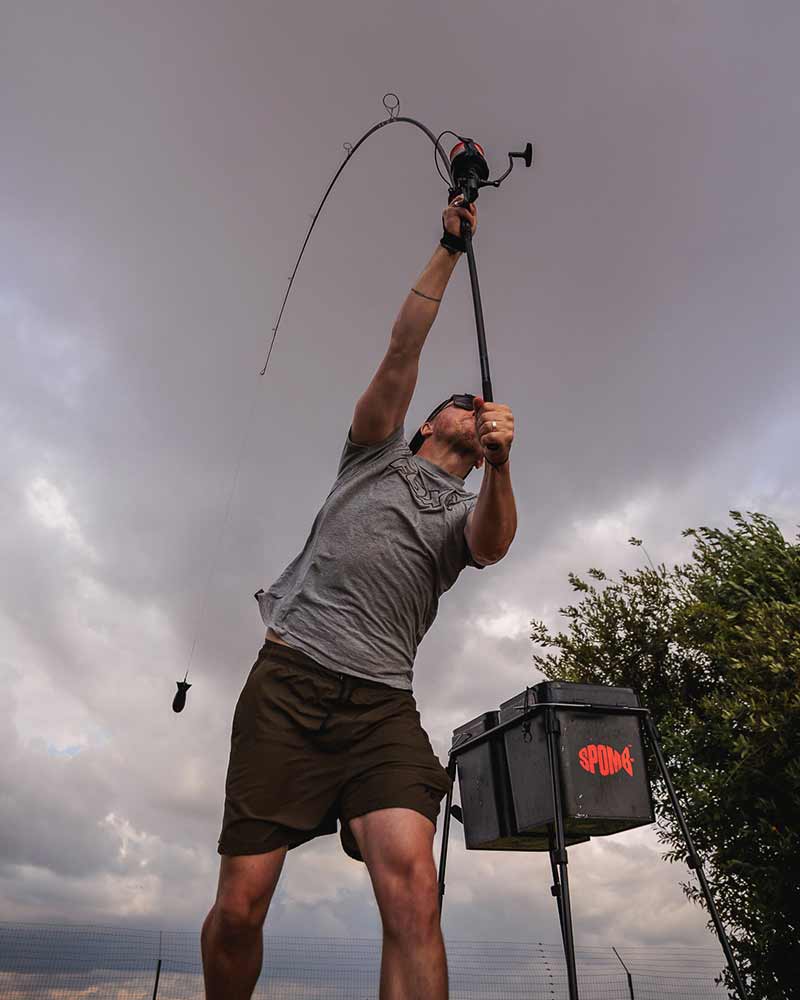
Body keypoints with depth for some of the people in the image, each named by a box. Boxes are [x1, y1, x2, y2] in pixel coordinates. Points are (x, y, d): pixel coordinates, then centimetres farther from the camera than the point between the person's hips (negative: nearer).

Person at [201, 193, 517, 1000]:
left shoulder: (468, 509, 19)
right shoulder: (378, 453, 19)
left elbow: (492, 547, -6)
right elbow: (402, 350, 9)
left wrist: (499, 463, -24)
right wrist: (448, 249, 10)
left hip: (381, 703, 1)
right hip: (290, 672, 0)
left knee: (412, 886, -21)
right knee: (239, 907, -2)